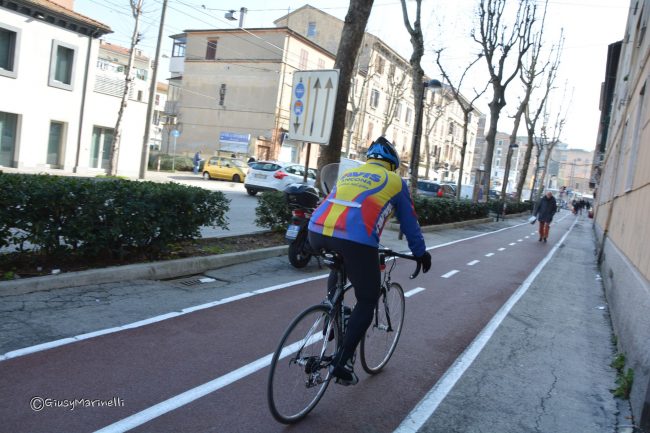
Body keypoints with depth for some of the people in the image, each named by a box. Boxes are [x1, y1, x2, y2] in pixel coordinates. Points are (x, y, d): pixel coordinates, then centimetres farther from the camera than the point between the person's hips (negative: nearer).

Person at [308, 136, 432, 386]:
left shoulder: (348, 174, 30)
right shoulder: (395, 181, 19)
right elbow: (409, 222, 25)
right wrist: (421, 253, 40)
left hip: (317, 231, 5)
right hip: (356, 240, -5)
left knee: (339, 268, 38)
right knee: (367, 301, 13)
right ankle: (341, 364, 10)